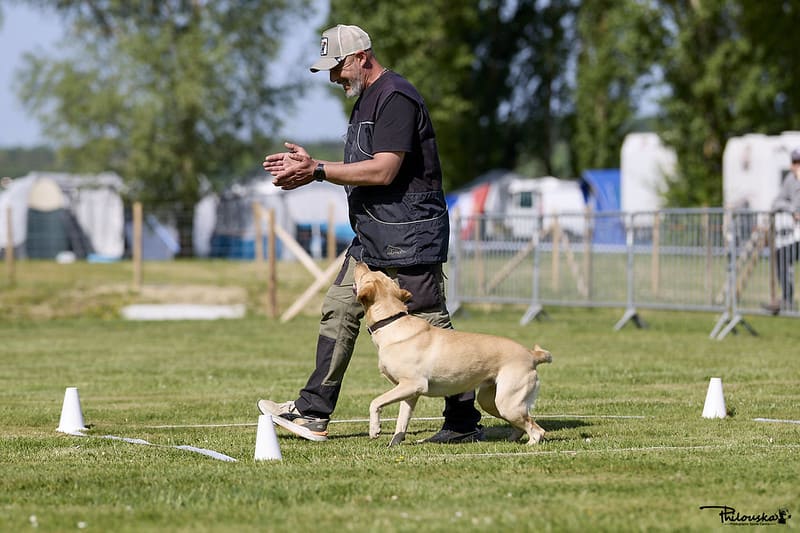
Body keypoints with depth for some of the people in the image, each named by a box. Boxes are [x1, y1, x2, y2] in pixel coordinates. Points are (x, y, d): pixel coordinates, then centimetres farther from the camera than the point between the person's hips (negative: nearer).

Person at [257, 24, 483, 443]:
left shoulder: (396, 98, -16)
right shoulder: (366, 99, 17)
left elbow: (383, 171, -23)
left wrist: (318, 171, -19)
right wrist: (308, 166, 13)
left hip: (410, 236, -11)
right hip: (373, 237, 11)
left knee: (431, 325, -7)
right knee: (338, 310, 8)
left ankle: (465, 422, 0)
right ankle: (313, 413, 11)